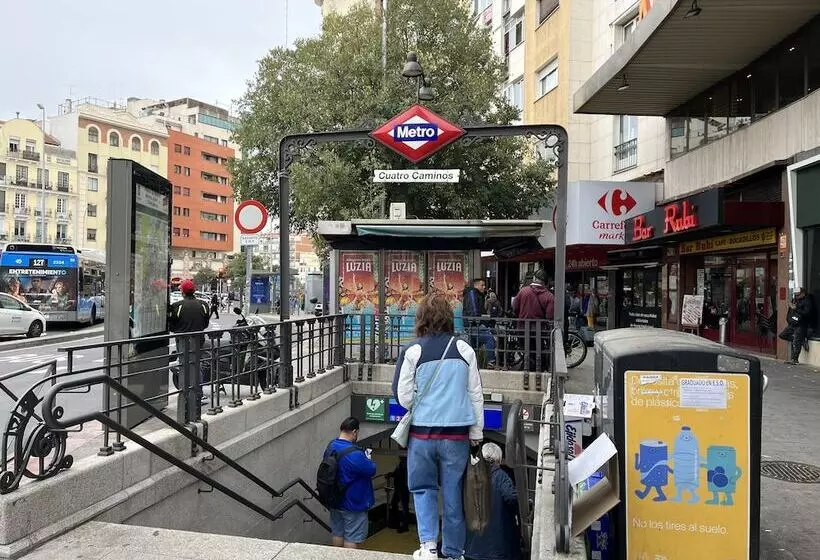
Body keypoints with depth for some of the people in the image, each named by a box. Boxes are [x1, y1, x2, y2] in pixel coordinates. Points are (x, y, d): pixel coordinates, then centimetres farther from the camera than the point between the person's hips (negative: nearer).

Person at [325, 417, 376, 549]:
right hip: (353, 504, -8)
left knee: (337, 534, 21)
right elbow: (371, 471, -19)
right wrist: (368, 458, 0)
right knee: (351, 539, 7)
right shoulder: (355, 454, -31)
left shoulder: (330, 446, -4)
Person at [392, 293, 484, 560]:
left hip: (422, 431, -1)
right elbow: (476, 395, 3)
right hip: (457, 432, 2)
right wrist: (476, 432, 13)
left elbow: (403, 397, -5)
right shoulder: (465, 350, -3)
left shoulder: (412, 351, -8)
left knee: (423, 488, 16)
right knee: (453, 493, 13)